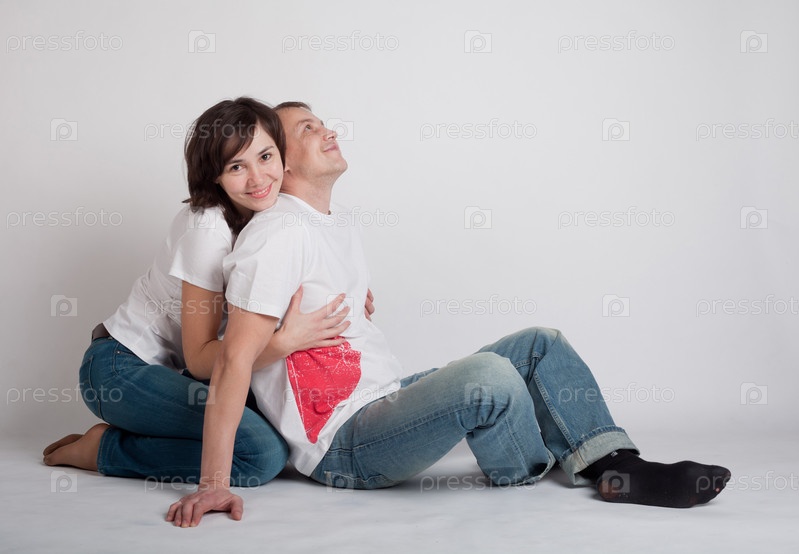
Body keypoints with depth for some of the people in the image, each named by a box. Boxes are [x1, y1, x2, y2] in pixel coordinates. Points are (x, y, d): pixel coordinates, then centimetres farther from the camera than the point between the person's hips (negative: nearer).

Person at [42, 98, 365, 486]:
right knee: (265, 453, -23)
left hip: (169, 368, 9)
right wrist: (285, 342, -37)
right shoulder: (208, 226, -23)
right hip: (121, 370, -9)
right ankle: (104, 448, -7)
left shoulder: (272, 216, 1)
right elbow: (199, 358, -22)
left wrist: (339, 294, -10)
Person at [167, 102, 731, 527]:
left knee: (542, 344, 6)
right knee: (487, 373, -33)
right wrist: (213, 484, -27)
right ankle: (522, 475, -2)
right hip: (342, 446, -10)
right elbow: (235, 360, -21)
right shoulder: (278, 232, -16)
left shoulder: (341, 222, 15)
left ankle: (617, 465, -8)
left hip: (385, 399, 10)